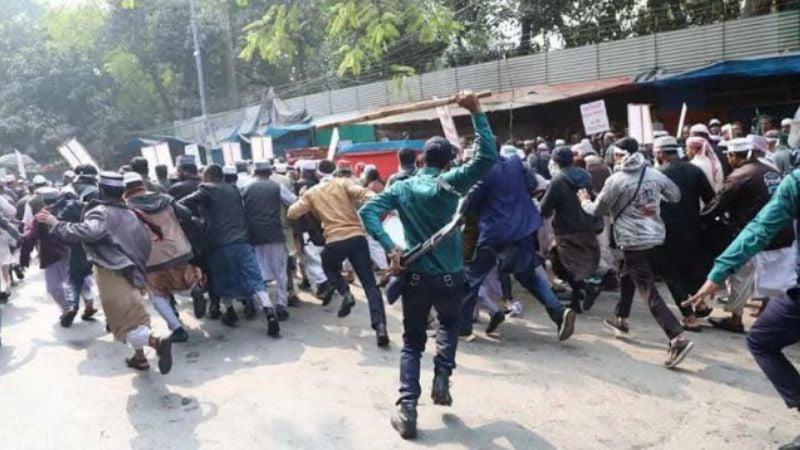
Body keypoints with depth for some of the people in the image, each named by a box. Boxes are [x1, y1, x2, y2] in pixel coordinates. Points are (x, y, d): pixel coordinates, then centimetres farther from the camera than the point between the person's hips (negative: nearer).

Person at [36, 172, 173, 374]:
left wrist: (55, 224, -19)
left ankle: (157, 342, -29)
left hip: (114, 273, -8)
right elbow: (146, 239, 17)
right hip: (132, 272, 8)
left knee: (127, 321, -8)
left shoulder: (101, 211, -9)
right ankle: (139, 357, 27)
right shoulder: (129, 213, 15)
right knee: (132, 315, 20)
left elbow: (87, 232, -29)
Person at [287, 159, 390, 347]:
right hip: (357, 237, 0)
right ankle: (380, 326, -10)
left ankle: (345, 293, 7)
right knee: (370, 284, 4)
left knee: (330, 268, 34)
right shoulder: (344, 183, 9)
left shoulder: (311, 193, 13)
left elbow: (292, 214, 14)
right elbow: (364, 193, -10)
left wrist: (301, 199, 32)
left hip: (334, 241, 0)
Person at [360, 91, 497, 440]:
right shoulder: (449, 183, -9)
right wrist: (476, 113, -11)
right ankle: (442, 381, 20)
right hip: (450, 278, -1)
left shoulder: (401, 188, 1)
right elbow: (488, 157, -13)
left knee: (412, 343, 14)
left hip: (415, 277, 2)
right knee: (449, 325, 30)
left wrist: (390, 247, -18)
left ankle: (407, 410, 4)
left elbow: (368, 211, -12)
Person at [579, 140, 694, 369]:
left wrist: (585, 201, 19)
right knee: (628, 274, 27)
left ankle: (678, 339, -16)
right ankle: (621, 318, 41)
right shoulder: (654, 174, 2)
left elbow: (598, 210, -1)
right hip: (655, 235, 7)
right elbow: (675, 196, 13)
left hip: (633, 239, -7)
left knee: (649, 292, -7)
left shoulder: (616, 180, -11)